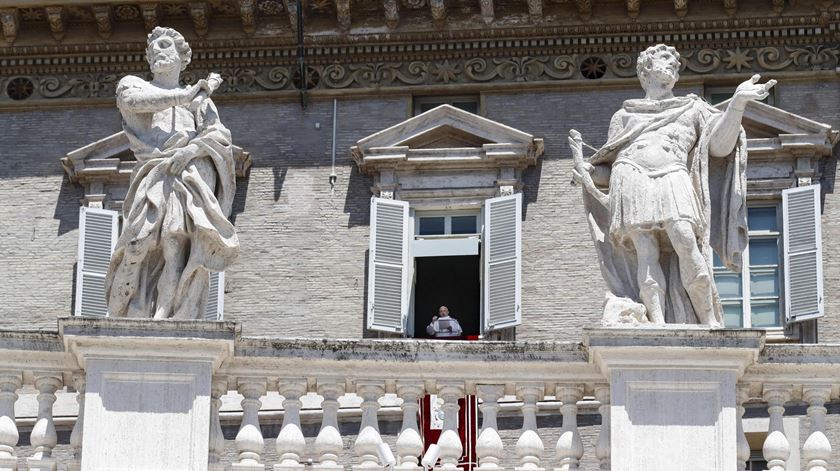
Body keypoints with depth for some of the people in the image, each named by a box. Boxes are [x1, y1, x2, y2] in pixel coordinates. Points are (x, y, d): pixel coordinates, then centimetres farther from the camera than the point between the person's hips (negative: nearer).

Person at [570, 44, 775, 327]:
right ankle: (658, 324, -32)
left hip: (673, 178, -1)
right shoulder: (625, 115, 32)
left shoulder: (693, 109, 30)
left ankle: (711, 323, -26)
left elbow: (720, 146, 13)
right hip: (630, 176, 1)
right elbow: (610, 169, 28)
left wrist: (738, 103, 1)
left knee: (686, 245, -26)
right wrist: (585, 170, 6)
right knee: (646, 253, -21)